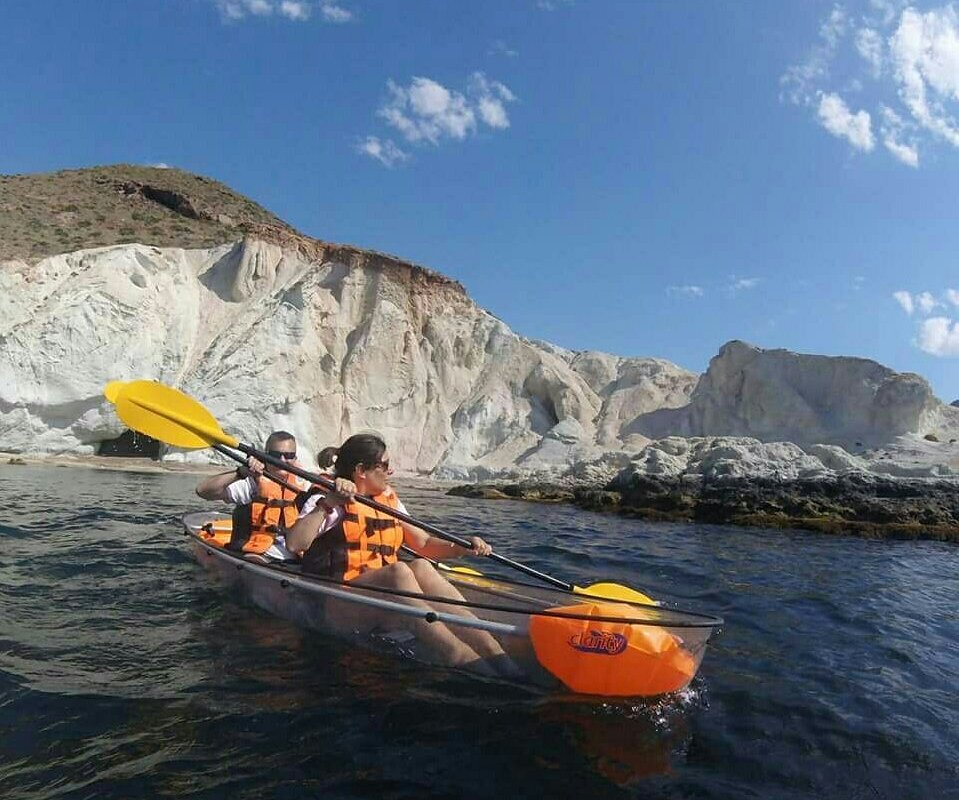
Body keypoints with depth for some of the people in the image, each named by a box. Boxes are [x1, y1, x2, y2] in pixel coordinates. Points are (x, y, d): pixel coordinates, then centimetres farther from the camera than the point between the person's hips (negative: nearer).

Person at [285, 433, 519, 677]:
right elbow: (294, 544, -16)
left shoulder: (390, 501, 19)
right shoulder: (325, 502, 0)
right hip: (336, 604, -5)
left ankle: (491, 650, -38)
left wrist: (461, 548, -3)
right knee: (398, 571, -32)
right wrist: (328, 504, -25)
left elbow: (423, 543, 14)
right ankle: (459, 657, -45)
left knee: (420, 566, -26)